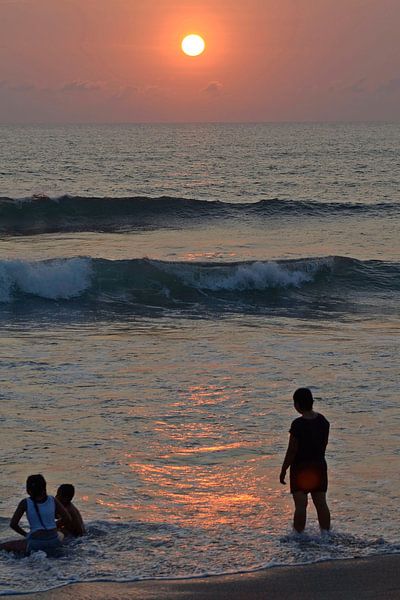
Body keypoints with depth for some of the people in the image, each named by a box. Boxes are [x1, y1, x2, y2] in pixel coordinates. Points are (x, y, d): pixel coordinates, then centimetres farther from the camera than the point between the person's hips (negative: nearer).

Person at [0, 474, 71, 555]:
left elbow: (13, 524, -2)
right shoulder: (53, 500, 5)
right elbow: (68, 518, 10)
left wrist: (26, 534, 12)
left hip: (36, 543, -4)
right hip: (54, 541, 4)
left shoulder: (25, 503, -3)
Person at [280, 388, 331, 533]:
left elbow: (291, 451, -16)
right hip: (319, 466, 6)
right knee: (321, 503, 11)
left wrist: (283, 471, -7)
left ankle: (298, 534, -3)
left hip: (300, 468, -6)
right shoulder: (323, 421, 0)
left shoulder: (298, 424, -19)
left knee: (300, 505, -4)